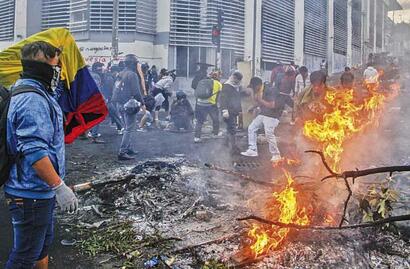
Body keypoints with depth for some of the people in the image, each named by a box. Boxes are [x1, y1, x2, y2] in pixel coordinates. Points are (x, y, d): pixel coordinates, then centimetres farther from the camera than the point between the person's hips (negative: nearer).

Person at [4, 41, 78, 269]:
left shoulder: (40, 94, 13)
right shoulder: (32, 99, -21)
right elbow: (34, 151, -29)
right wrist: (60, 187, -28)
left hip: (42, 192, 10)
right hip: (32, 195, -10)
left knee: (44, 243, 24)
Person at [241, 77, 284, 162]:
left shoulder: (269, 90, -21)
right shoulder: (257, 91, 4)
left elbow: (272, 105, -26)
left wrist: (260, 100, -23)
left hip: (271, 116, -9)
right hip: (262, 114, 9)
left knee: (269, 134, -12)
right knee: (251, 128, 3)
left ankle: (276, 155, 1)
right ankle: (252, 150, 7)